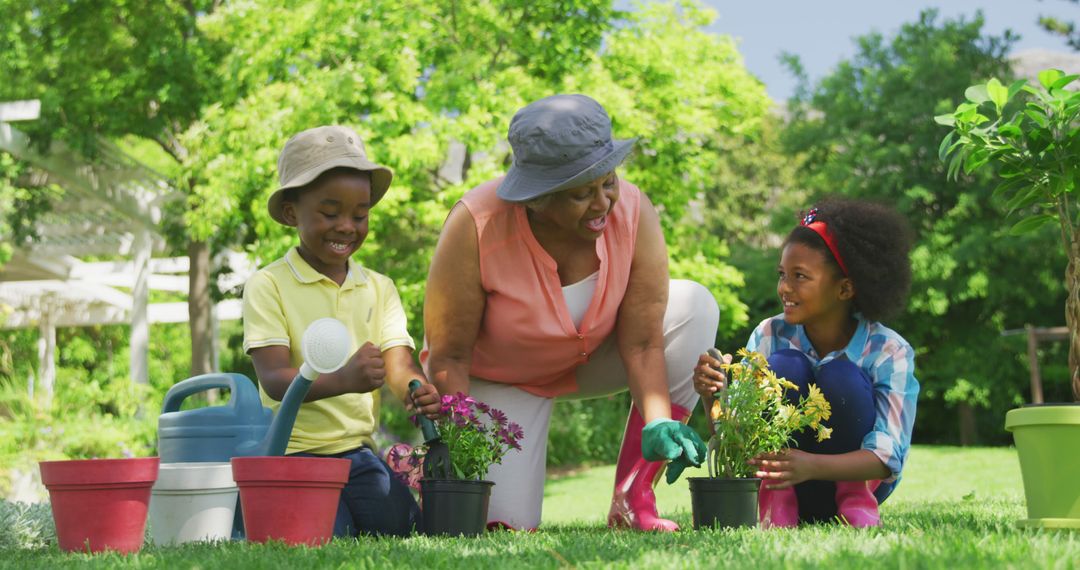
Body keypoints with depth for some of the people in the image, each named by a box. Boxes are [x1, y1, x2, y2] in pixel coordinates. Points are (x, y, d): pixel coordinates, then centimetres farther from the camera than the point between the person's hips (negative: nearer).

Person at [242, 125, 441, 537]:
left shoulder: (379, 289, 10)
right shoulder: (269, 285, -6)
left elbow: (398, 366, -3)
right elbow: (274, 380, -17)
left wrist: (419, 391, -28)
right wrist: (343, 380, -37)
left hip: (359, 452, 4)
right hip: (293, 452, -4)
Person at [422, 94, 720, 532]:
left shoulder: (633, 212, -24)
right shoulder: (476, 227, -32)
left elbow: (641, 342, -22)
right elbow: (449, 356, -24)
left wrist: (657, 424, -36)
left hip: (589, 361, 4)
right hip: (496, 378, -4)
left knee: (694, 306, -21)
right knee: (501, 522, -21)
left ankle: (632, 496, -16)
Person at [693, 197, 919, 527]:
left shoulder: (889, 352, -19)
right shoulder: (770, 336, -11)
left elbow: (888, 457, -29)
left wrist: (811, 465, -47)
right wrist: (714, 396, -35)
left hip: (855, 476, -1)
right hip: (790, 485, 1)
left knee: (841, 376, -27)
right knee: (783, 366, -24)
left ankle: (856, 497, -7)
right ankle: (775, 498, -12)